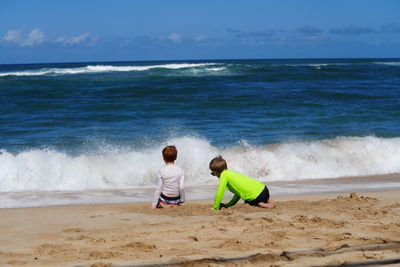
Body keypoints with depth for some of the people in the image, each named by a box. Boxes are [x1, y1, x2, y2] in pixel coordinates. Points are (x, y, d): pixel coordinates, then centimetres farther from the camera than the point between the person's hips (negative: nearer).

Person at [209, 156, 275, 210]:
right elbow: (238, 192, 25)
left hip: (257, 195, -9)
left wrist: (215, 208, 3)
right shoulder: (231, 173, 20)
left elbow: (219, 194, -9)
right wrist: (227, 205, 23)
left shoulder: (224, 174, -6)